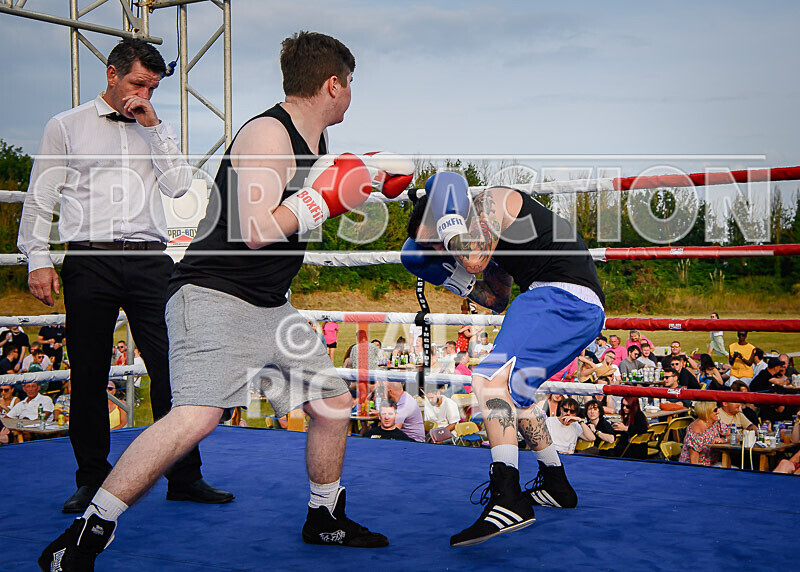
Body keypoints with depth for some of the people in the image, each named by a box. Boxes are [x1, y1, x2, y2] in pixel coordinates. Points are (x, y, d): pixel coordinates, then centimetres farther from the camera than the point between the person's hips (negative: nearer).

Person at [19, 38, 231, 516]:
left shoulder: (158, 131, 18)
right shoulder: (66, 127, 10)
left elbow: (179, 186, 3)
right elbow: (40, 199, 9)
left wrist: (153, 126, 0)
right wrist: (38, 259, -1)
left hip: (150, 262, 2)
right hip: (90, 260, -1)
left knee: (171, 369, -3)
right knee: (88, 375, 3)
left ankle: (185, 477, 5)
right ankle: (92, 480, 16)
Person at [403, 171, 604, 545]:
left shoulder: (489, 200, -1)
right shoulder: (490, 234, 27)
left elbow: (473, 262, -16)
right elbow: (497, 299, 31)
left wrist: (447, 218, -4)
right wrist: (453, 278, 22)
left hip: (564, 295, -11)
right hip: (584, 307, 11)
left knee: (492, 380, -22)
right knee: (511, 391, 24)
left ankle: (507, 500, -35)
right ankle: (556, 486, 32)